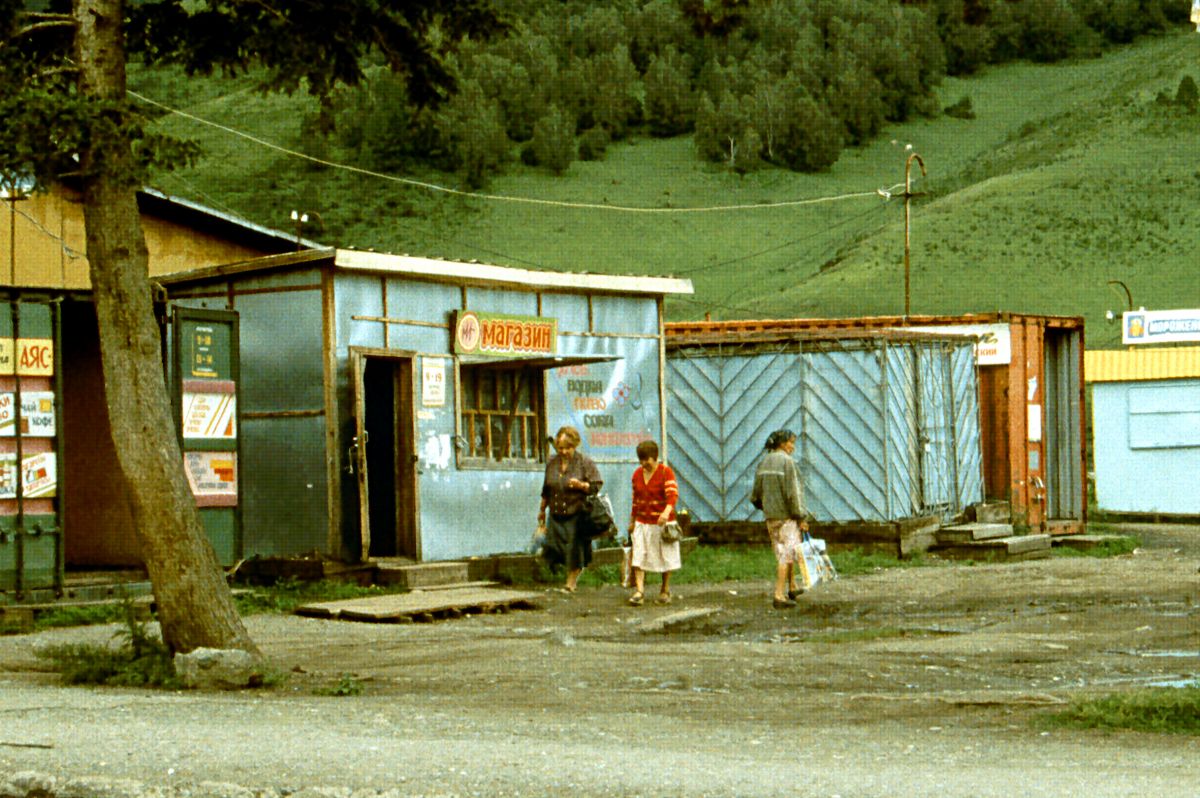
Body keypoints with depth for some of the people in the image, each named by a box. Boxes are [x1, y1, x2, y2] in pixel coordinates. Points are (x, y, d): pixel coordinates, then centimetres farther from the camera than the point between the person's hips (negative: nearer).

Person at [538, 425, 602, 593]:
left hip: (577, 515, -4)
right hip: (556, 515, 5)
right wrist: (542, 509, 26)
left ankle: (571, 582, 14)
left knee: (575, 550, -3)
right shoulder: (552, 463, 8)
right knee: (554, 547, 0)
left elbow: (597, 485, -5)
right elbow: (546, 490, 20)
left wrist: (581, 485, -22)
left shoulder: (584, 462, -5)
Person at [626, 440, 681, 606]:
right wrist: (632, 521, 18)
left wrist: (667, 512, -41)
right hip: (642, 522, 4)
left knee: (665, 557, 7)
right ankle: (639, 591, -12)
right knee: (639, 555, -8)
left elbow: (673, 494, -24)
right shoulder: (637, 473, 6)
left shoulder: (666, 472, -11)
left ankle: (665, 591, 20)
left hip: (662, 521, -4)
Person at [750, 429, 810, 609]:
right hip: (786, 515, -8)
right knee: (786, 554, -4)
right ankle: (779, 596, -8)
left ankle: (792, 587, 34)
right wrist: (801, 517, -13)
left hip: (770, 515, 8)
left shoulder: (764, 463, 9)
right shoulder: (787, 462, -14)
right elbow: (792, 492, -18)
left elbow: (756, 495, 11)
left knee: (784, 552, 21)